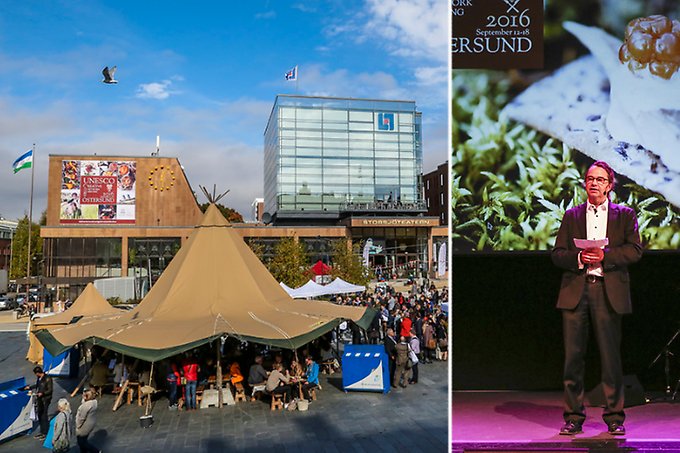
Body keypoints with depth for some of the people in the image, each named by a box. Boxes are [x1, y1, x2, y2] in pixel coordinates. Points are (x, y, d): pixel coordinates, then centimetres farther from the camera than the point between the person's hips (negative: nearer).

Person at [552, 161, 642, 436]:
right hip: (575, 291, 1)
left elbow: (635, 250, 0)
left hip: (609, 292, -1)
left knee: (611, 356, 3)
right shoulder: (571, 216, 15)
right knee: (573, 356, 2)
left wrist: (605, 256, -14)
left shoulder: (625, 215, 12)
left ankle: (614, 417, 16)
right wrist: (579, 258, -11)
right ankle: (573, 417, 11)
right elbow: (557, 254, 8)